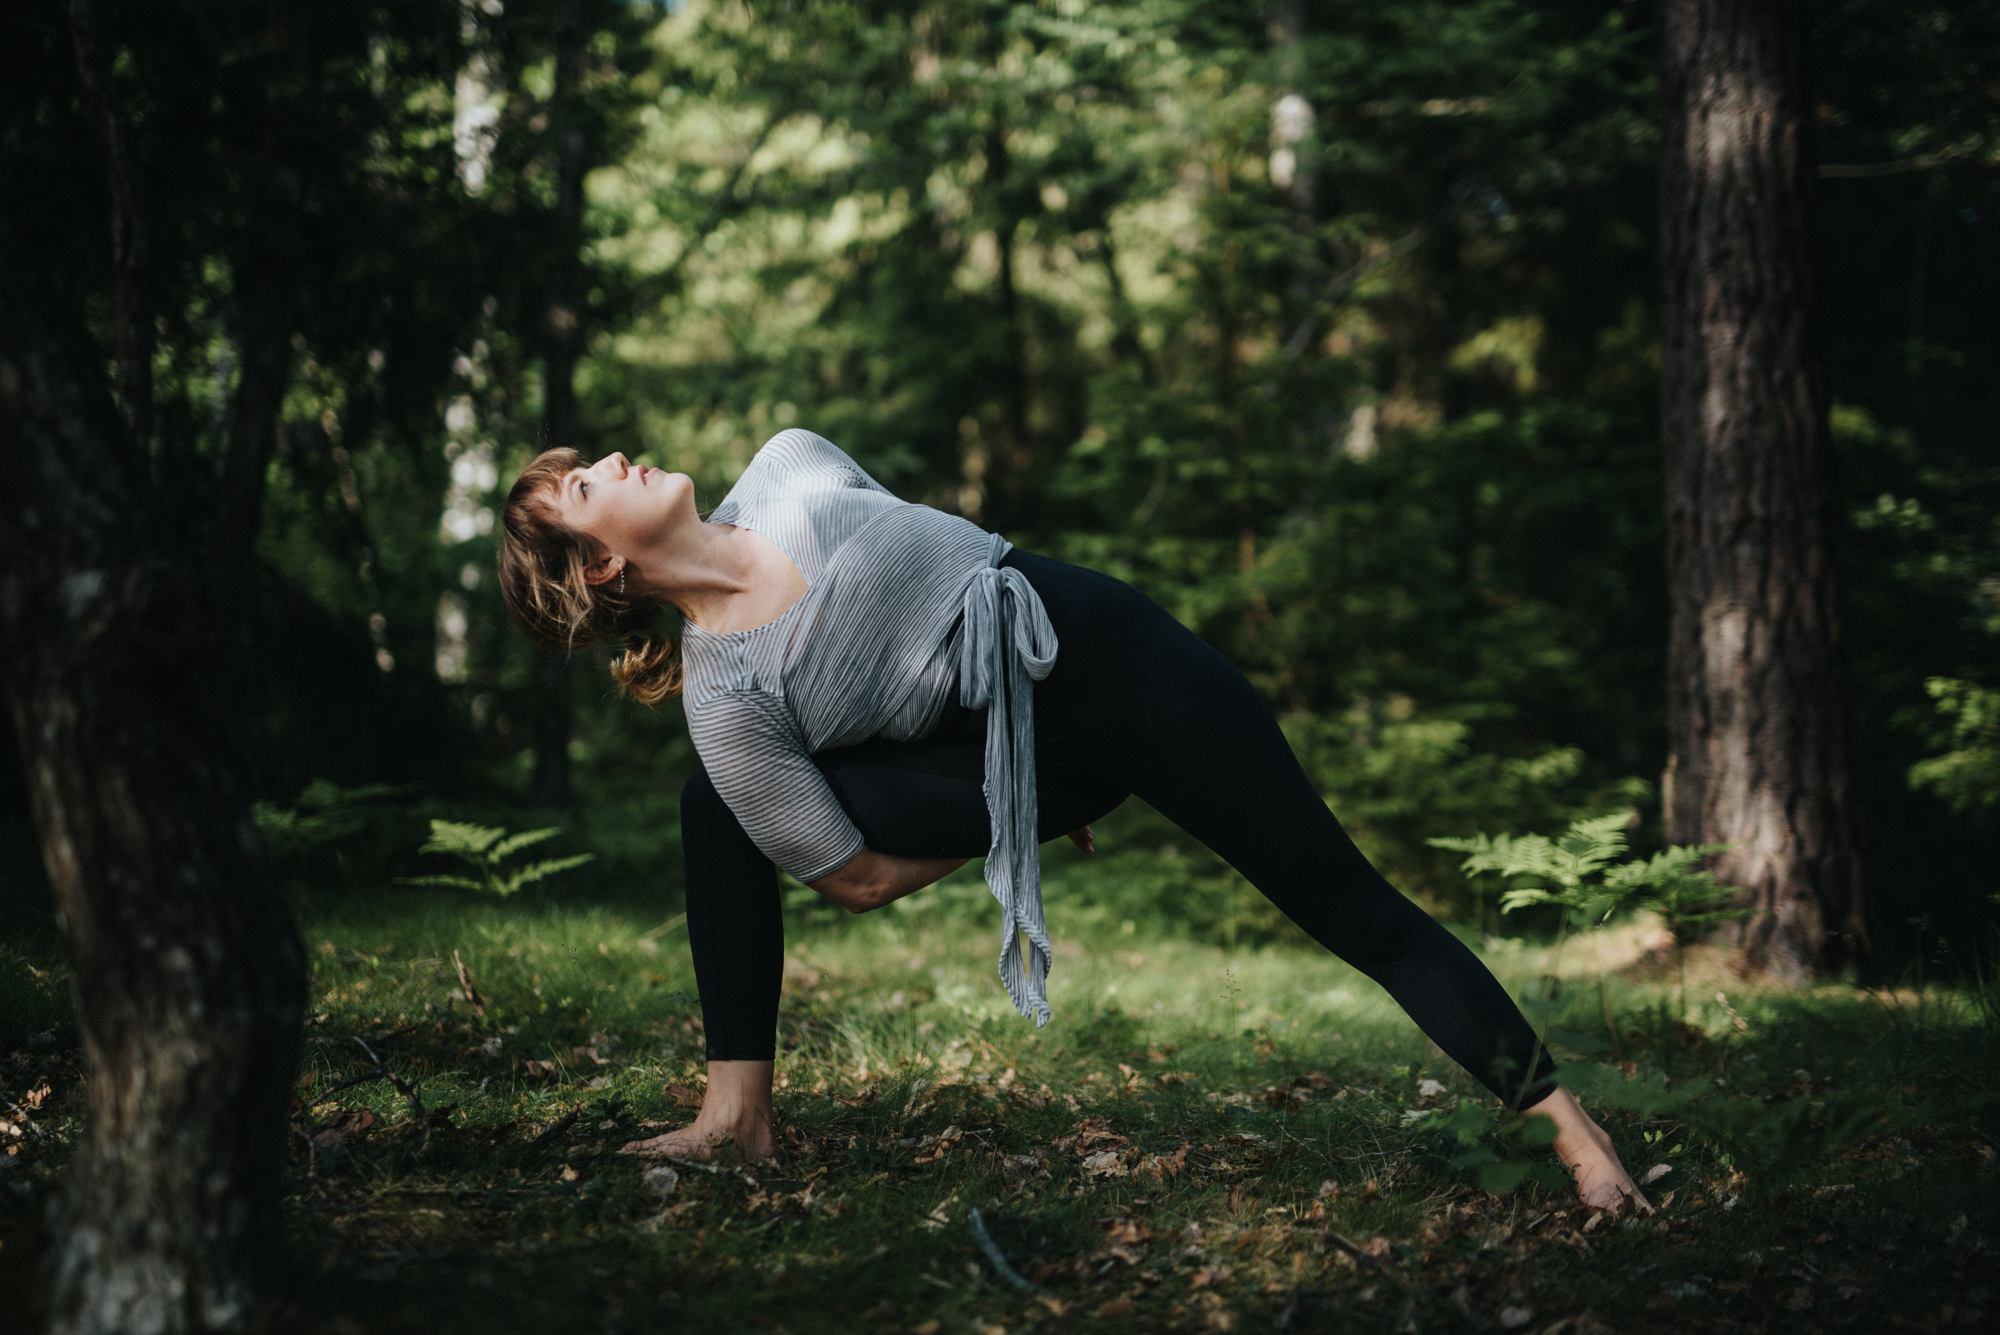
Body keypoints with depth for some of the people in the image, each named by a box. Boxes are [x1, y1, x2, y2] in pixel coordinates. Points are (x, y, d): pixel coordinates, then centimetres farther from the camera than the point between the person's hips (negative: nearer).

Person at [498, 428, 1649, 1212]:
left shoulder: (790, 467, -5)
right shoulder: (723, 703, -15)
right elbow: (860, 879, -10)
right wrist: (1013, 820, 1)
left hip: (1116, 645, 1)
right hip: (1027, 770, -1)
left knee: (1353, 908, -4)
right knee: (715, 812, -10)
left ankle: (1573, 1127, 1)